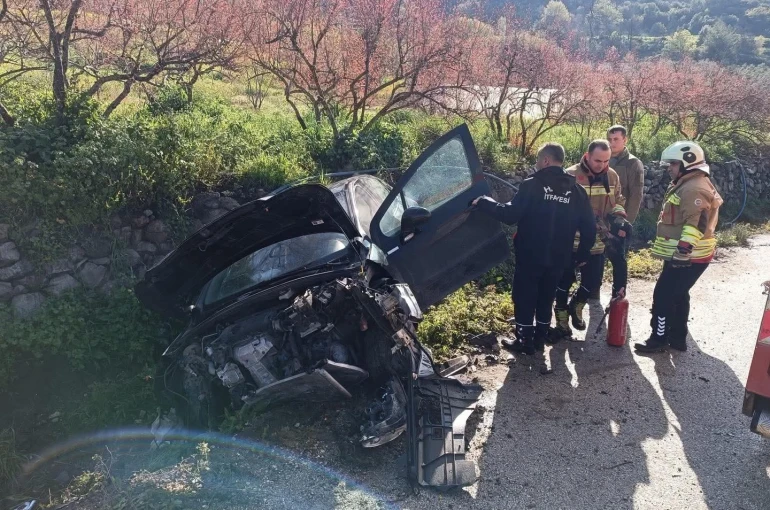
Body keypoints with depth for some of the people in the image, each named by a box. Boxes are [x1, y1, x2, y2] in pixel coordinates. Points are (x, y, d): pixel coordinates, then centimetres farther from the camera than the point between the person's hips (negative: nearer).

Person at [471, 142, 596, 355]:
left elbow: (510, 215, -18)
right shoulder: (577, 190, 4)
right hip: (558, 258, 5)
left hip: (530, 256, -5)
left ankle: (525, 341, 15)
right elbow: (589, 228, 4)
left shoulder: (532, 184, -13)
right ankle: (540, 339, 27)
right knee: (546, 298, 19)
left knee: (524, 298, 9)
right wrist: (582, 254, 17)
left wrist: (482, 202, -8)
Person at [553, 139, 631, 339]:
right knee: (565, 280, 8)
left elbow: (618, 201, 15)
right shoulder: (571, 176, -15)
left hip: (597, 241, 5)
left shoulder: (612, 176, 2)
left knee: (593, 280, 11)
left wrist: (619, 217, -5)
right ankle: (562, 316, 26)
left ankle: (576, 306, 39)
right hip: (572, 239, -4)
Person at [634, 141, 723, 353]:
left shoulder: (694, 189, -19)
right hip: (683, 255, 11)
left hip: (687, 257, -11)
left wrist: (683, 250, -32)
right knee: (678, 295, 17)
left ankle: (659, 339, 4)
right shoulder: (689, 185, 17)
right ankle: (677, 338, 26)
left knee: (663, 295, -5)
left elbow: (695, 223, -28)